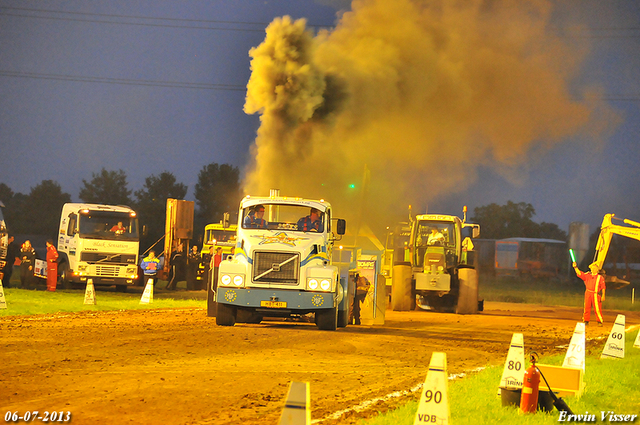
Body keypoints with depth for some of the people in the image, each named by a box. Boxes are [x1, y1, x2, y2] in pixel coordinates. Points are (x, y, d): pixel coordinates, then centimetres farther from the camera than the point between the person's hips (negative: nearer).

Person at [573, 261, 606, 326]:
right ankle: (586, 321, 12)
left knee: (597, 308, -6)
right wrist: (575, 267, -7)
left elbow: (603, 287, 1)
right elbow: (580, 274, 6)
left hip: (596, 294, -4)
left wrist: (603, 295, -4)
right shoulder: (587, 276, 12)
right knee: (587, 308, 4)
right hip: (588, 294, 4)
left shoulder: (600, 277, 2)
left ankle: (599, 322, 2)